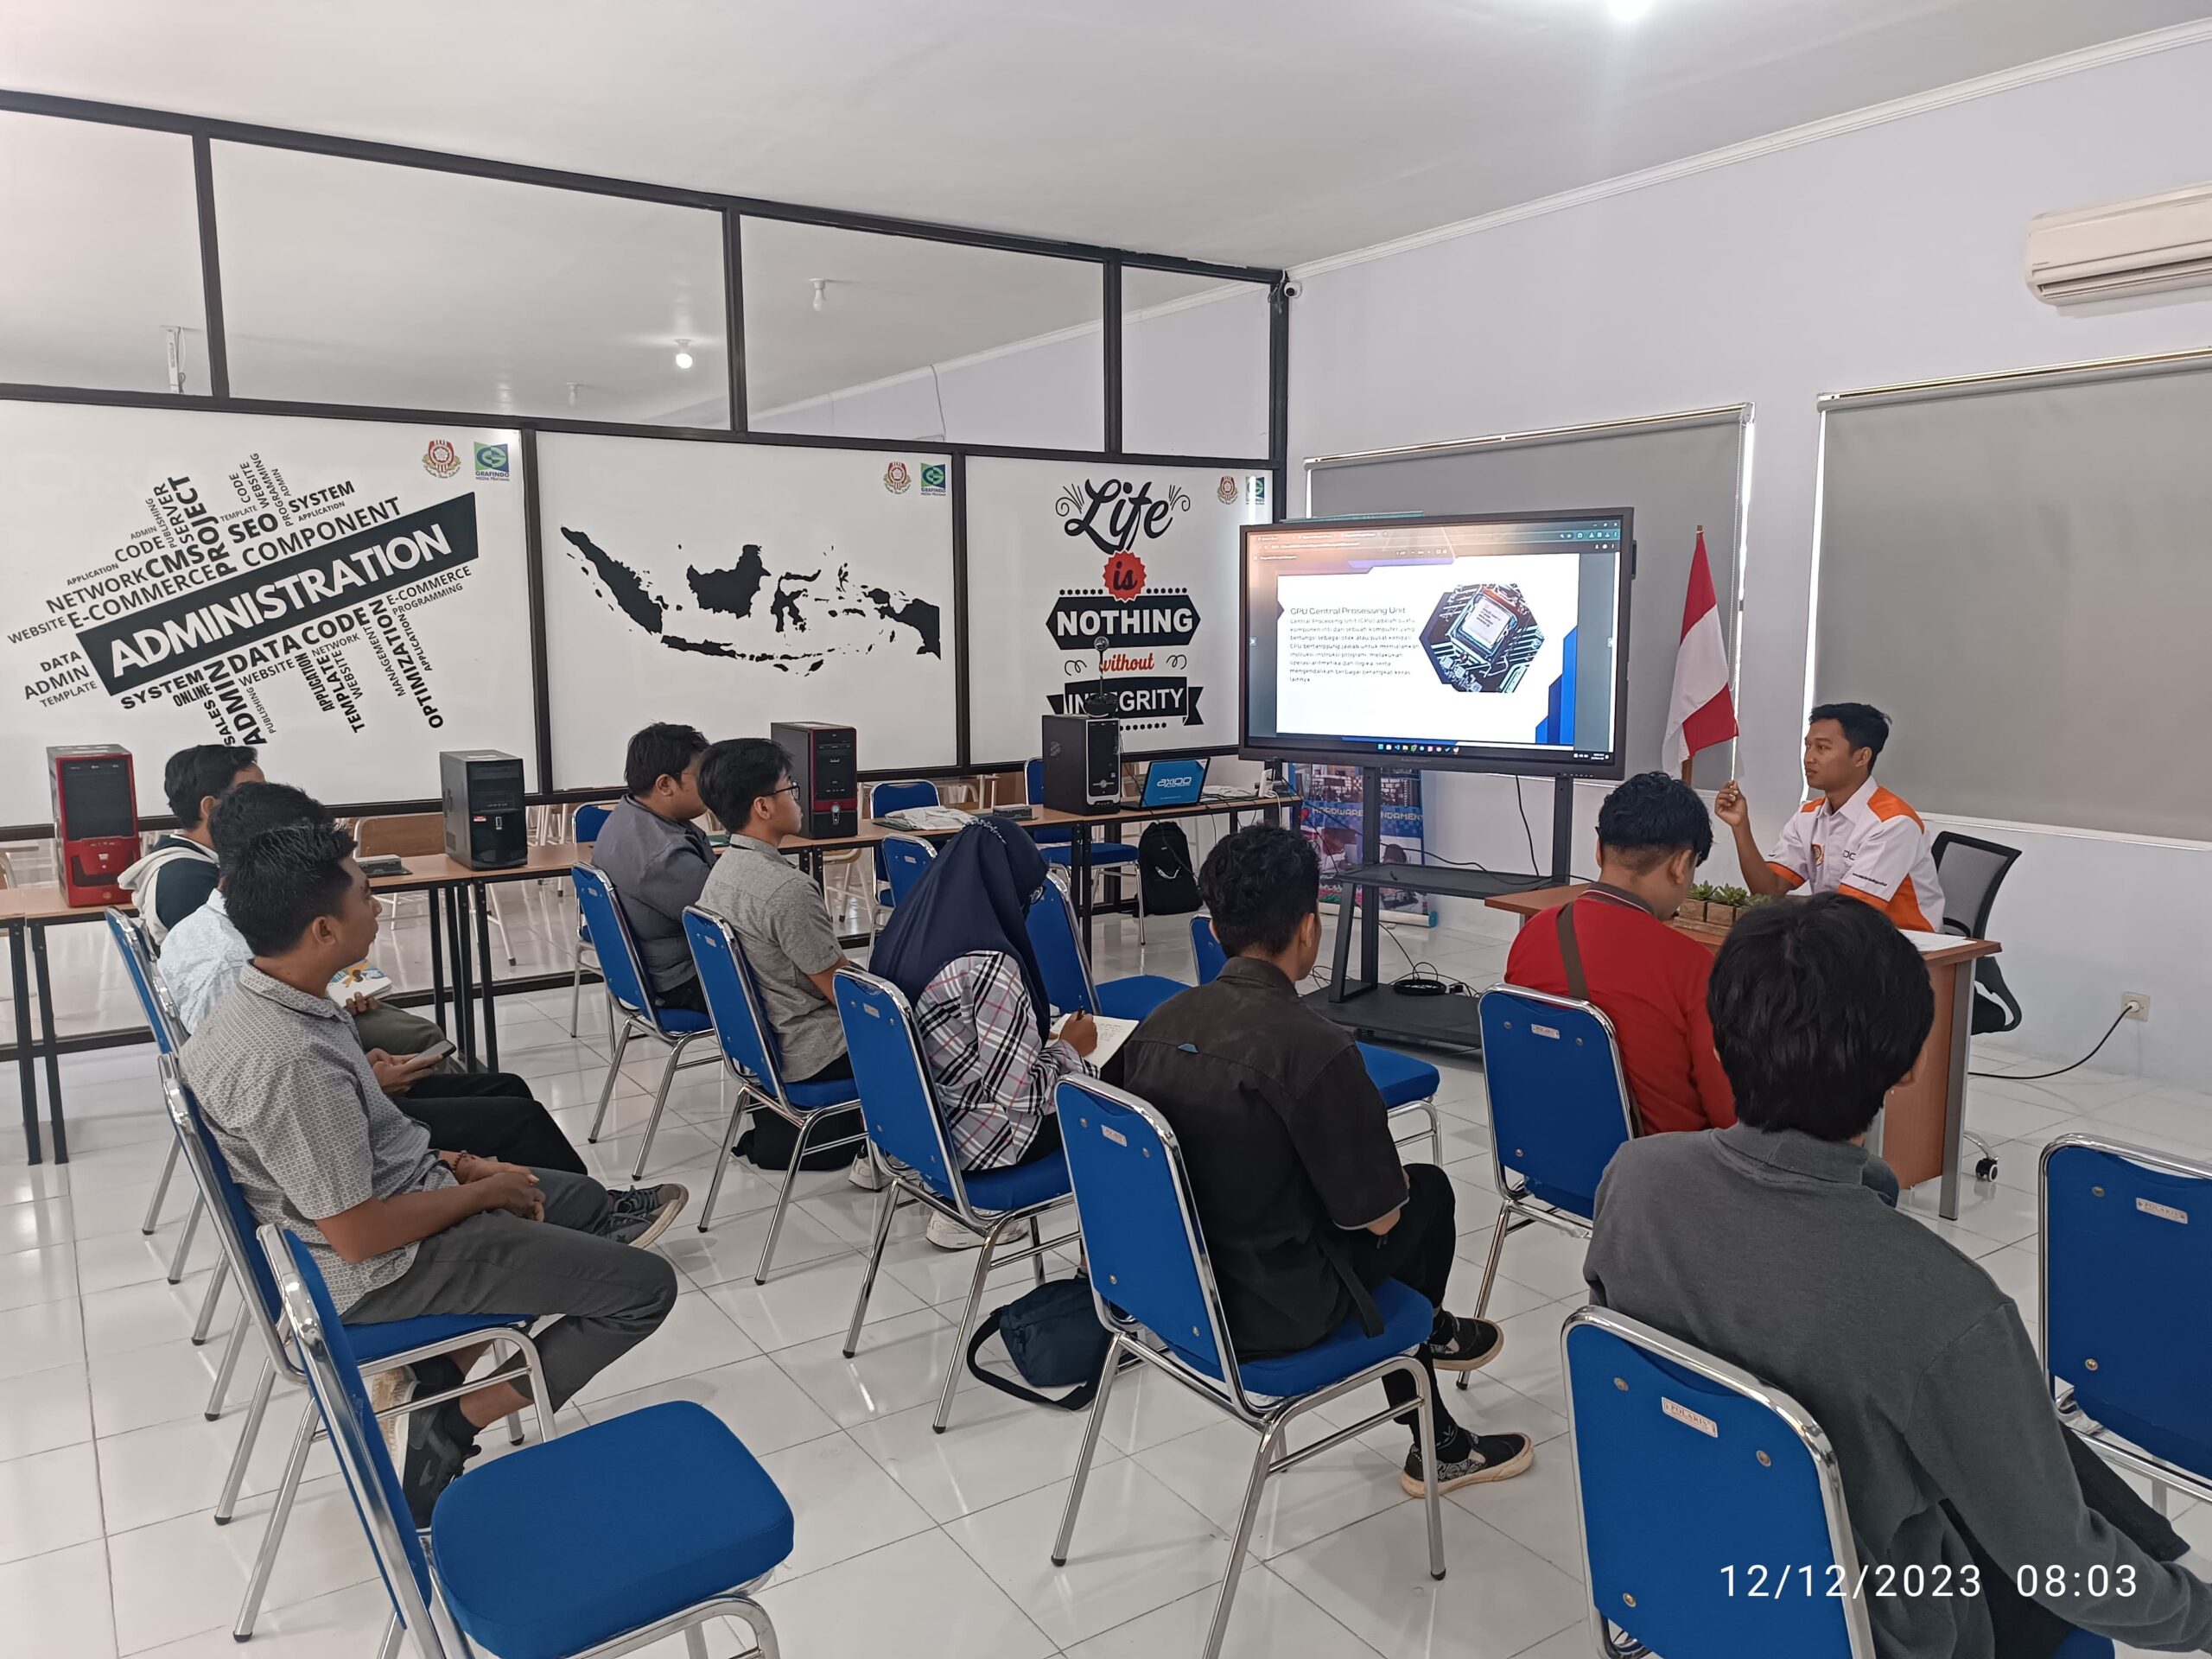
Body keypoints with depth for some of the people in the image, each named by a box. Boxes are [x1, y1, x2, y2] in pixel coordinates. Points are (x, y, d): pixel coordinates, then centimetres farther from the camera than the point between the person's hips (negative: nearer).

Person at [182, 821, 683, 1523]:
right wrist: (484, 1192, -12)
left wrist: (459, 1164, 3)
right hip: (382, 1267, -10)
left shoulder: (265, 1003, -1)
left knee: (584, 1196, 26)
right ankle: (457, 1423, 0)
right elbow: (360, 1234, -26)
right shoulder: (287, 1061, -31)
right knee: (645, 1287, -9)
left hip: (398, 1188, 10)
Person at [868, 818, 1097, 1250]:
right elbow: (1019, 1093, -22)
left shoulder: (908, 937, -2)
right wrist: (1070, 1048, -5)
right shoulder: (987, 966, -27)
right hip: (978, 1139, -8)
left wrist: (1043, 1040, 10)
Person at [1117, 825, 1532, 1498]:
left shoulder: (1159, 1023, -6)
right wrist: (1395, 1181, 9)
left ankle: (1437, 1442, 43)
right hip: (1270, 1310, -6)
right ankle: (1426, 1335, 47)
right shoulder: (1314, 1049, -26)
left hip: (1171, 1277, 6)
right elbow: (1377, 1213, -15)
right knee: (1428, 1192, 18)